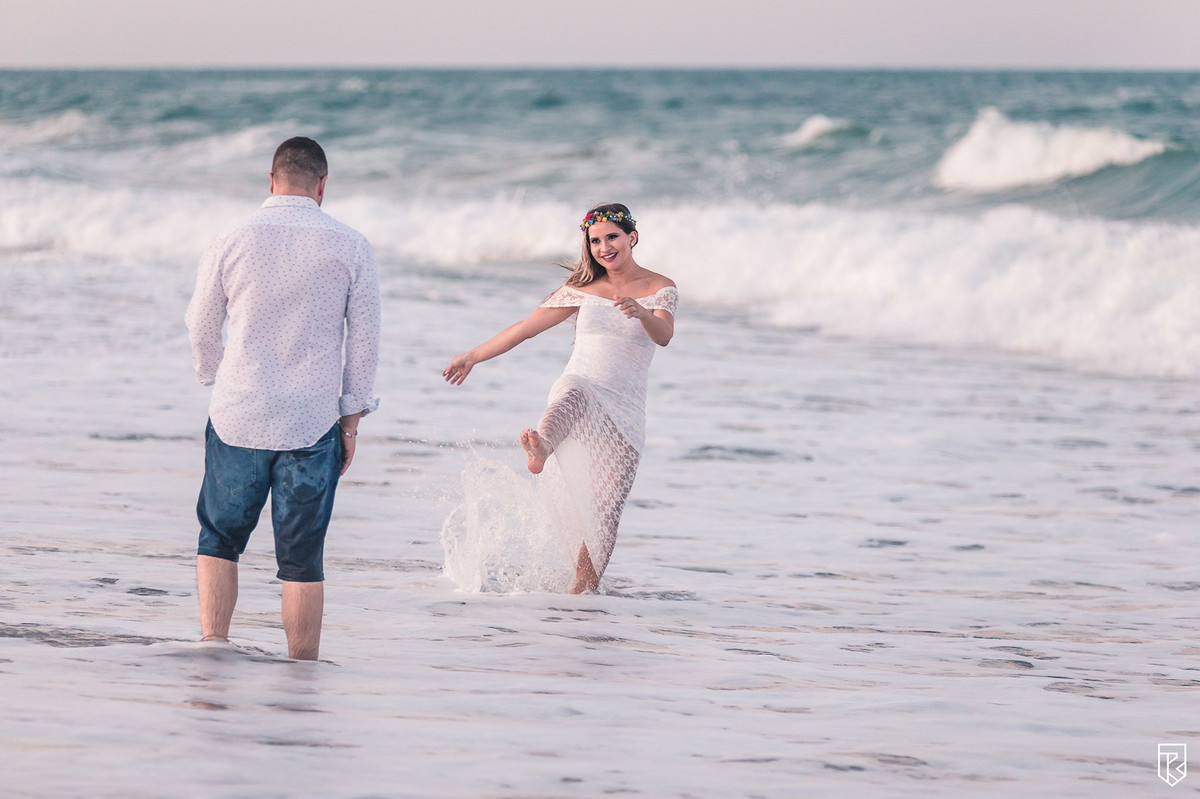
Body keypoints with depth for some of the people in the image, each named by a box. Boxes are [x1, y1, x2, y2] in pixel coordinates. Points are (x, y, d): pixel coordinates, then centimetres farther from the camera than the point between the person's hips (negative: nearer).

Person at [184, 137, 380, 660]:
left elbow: (201, 328, 9)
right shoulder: (350, 247, -3)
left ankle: (211, 642, 2)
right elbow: (364, 340, 0)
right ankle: (303, 671, 5)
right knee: (303, 558, 5)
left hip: (237, 419, 0)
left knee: (218, 539, 16)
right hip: (313, 422, 0)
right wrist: (351, 418, 9)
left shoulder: (232, 243, -2)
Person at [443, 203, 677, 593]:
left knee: (605, 514, -8)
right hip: (579, 384, -1)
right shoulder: (584, 288, 12)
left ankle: (582, 590, 2)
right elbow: (525, 327, 18)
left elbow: (664, 335, -15)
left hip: (624, 413, 1)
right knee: (573, 394, -40)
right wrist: (474, 356, 21)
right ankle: (540, 447, -72)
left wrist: (642, 313, -37)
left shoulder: (660, 289, 6)